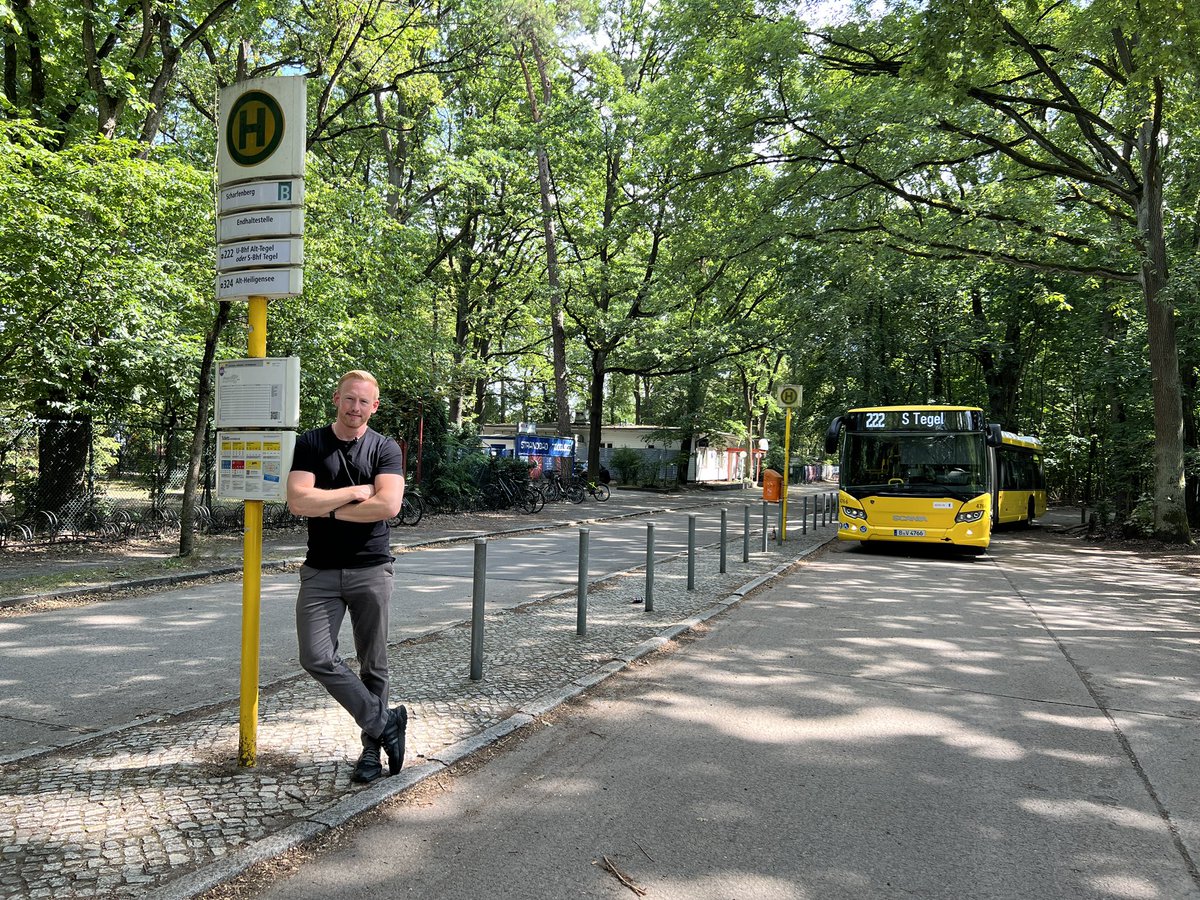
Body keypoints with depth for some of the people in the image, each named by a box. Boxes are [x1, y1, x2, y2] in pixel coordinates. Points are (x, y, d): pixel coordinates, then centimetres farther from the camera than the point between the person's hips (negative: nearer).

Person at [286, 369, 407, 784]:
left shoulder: (385, 449, 0)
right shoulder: (310, 444, 3)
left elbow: (388, 505, -15)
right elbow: (298, 501, -10)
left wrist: (327, 508, -10)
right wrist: (356, 492, -10)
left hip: (371, 570, -1)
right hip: (320, 571, 1)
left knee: (373, 664, 6)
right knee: (316, 657, -10)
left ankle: (372, 747, 20)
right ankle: (386, 721, 4)